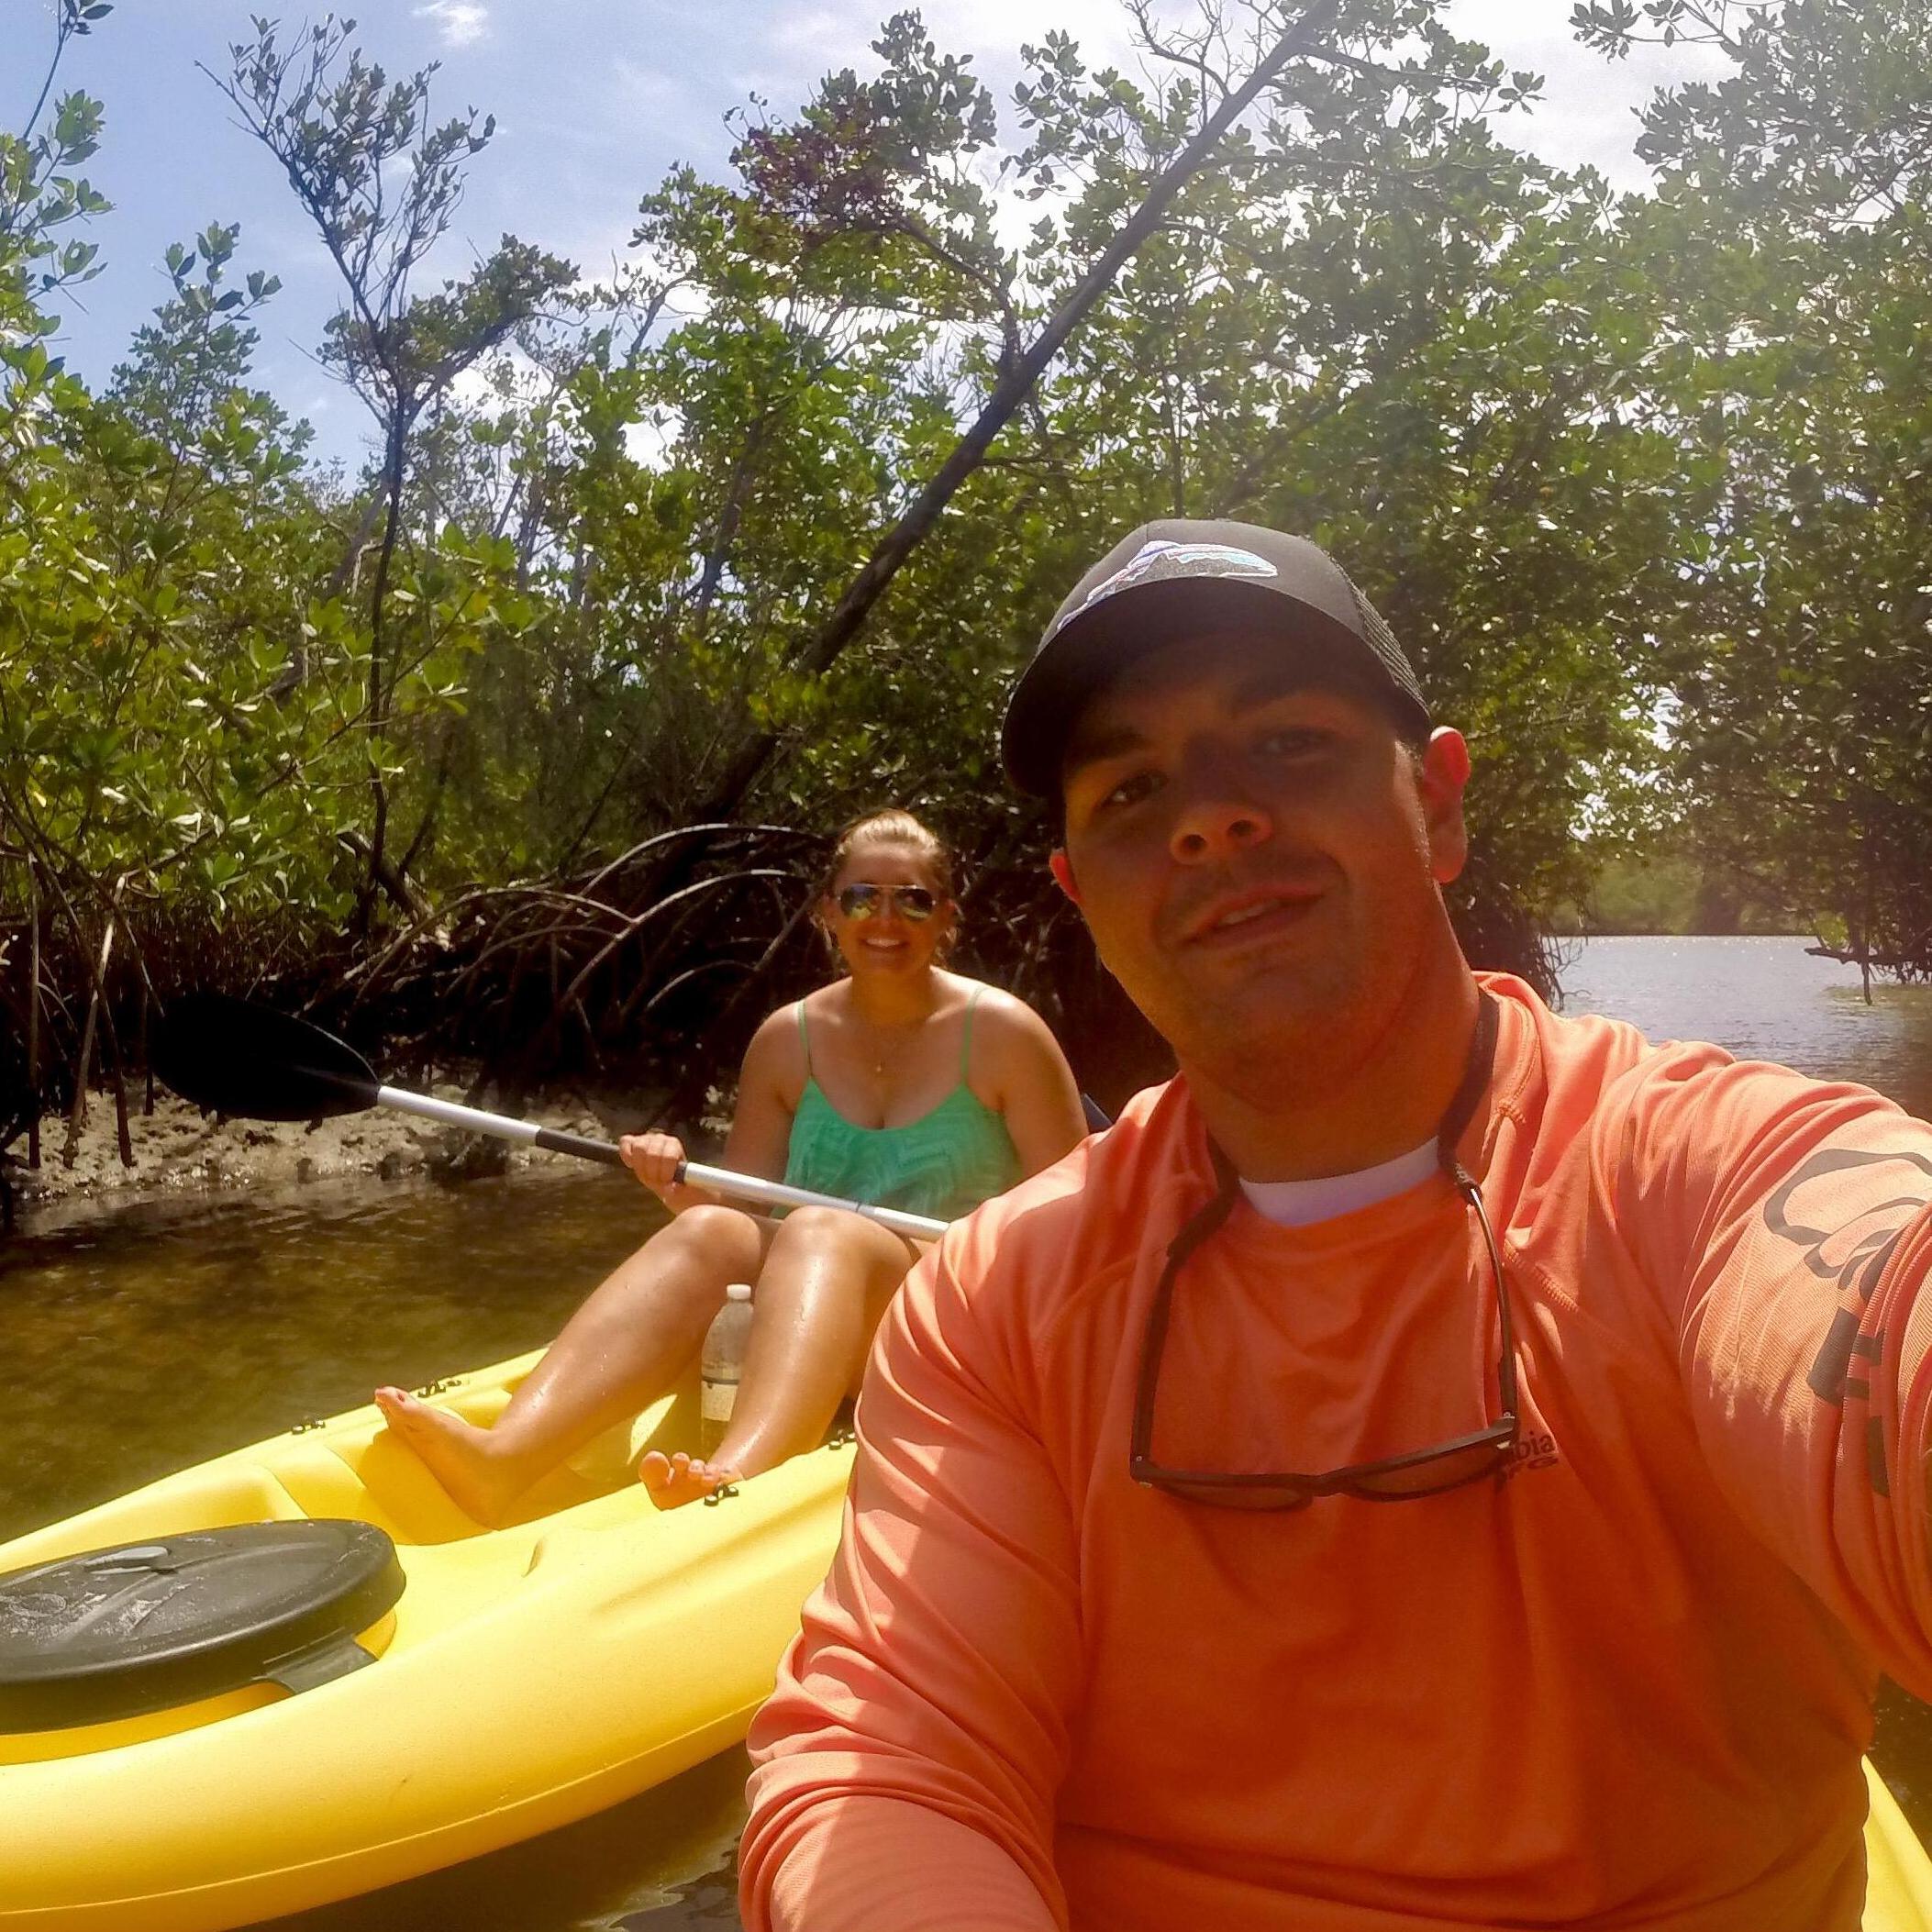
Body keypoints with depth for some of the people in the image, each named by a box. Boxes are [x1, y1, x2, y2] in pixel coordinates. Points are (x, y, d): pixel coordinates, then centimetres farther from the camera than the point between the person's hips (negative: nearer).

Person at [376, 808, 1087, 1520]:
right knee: (708, 1233, -27)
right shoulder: (787, 1039, 8)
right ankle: (504, 1453, -48)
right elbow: (745, 1207, 10)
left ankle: (733, 1482, -62)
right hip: (812, 1311, 4)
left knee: (820, 1230, -34)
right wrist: (682, 1189, -11)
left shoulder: (1001, 1033, -1)